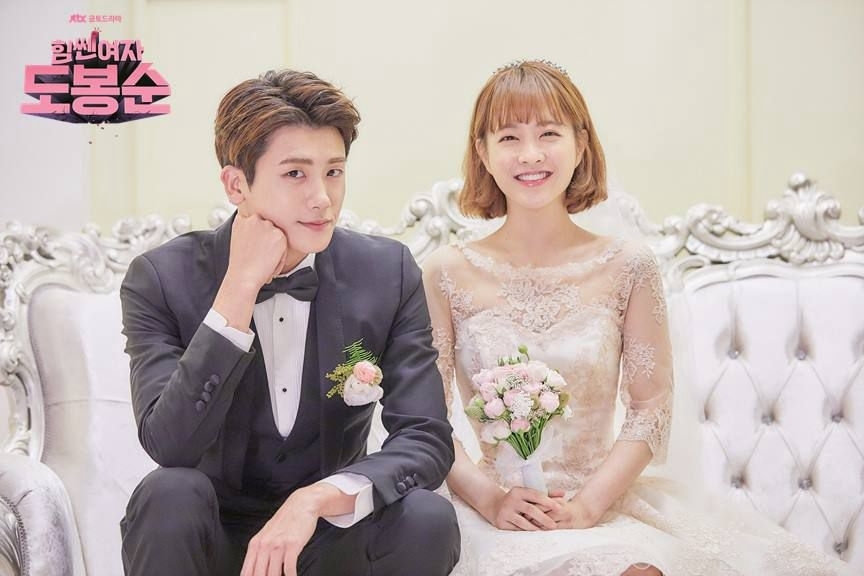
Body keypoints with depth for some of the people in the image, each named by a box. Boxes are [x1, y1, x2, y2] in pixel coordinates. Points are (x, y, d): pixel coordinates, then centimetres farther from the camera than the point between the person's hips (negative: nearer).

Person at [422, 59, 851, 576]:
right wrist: (488, 496, -13)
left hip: (604, 500, 2)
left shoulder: (627, 266, 1)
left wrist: (588, 502, -11)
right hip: (497, 514, -2)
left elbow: (652, 407, 0)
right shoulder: (448, 272, 1)